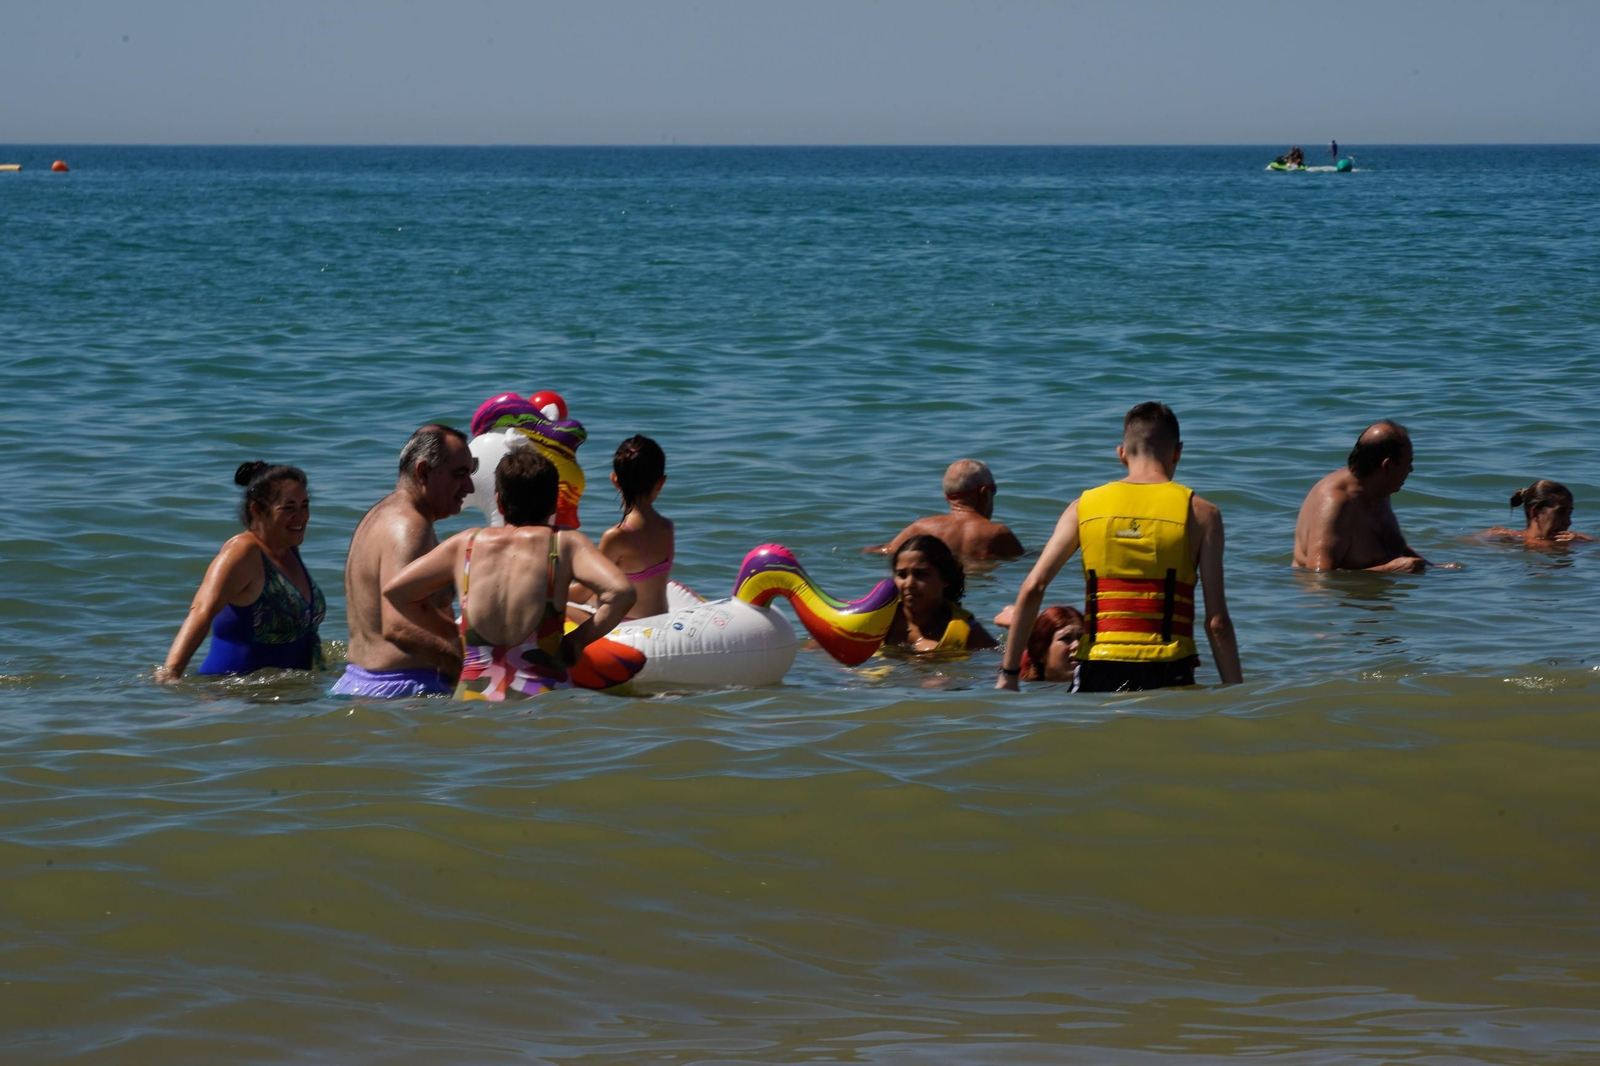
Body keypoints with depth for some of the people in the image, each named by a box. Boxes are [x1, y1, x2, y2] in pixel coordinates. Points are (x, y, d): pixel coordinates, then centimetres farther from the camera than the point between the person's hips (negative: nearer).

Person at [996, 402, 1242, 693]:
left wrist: (1009, 674, 5)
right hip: (1168, 673, -2)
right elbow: (1217, 622, -1)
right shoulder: (1200, 513, 4)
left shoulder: (1084, 507, 10)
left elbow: (1031, 590, 1)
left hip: (1097, 672, 2)